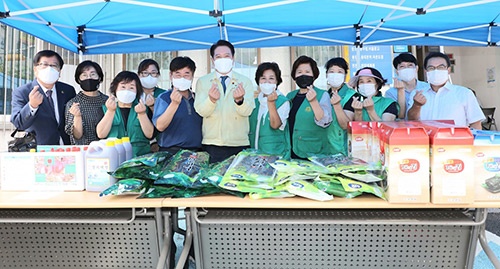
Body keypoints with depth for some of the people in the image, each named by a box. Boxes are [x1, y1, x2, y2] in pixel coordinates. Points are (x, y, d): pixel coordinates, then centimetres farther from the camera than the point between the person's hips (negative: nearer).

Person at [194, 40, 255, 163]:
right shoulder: (202, 81, 6)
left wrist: (239, 100, -29)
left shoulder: (245, 81, 5)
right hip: (212, 144, 0)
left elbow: (247, 111, -8)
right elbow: (201, 111, -6)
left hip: (240, 144, 0)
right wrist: (211, 99, -27)